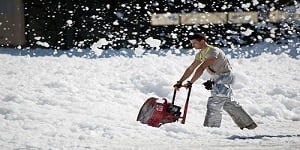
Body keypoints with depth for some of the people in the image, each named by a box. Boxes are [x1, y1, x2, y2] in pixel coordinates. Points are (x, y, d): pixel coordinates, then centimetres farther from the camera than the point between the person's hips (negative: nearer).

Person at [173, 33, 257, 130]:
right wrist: (180, 82, 3)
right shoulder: (200, 54, 5)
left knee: (214, 104, -16)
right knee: (228, 103, 15)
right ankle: (248, 124, 24)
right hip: (217, 78, 10)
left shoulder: (213, 51, -24)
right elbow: (191, 69, 10)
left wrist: (190, 83, -35)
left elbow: (201, 69, -31)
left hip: (225, 77, -10)